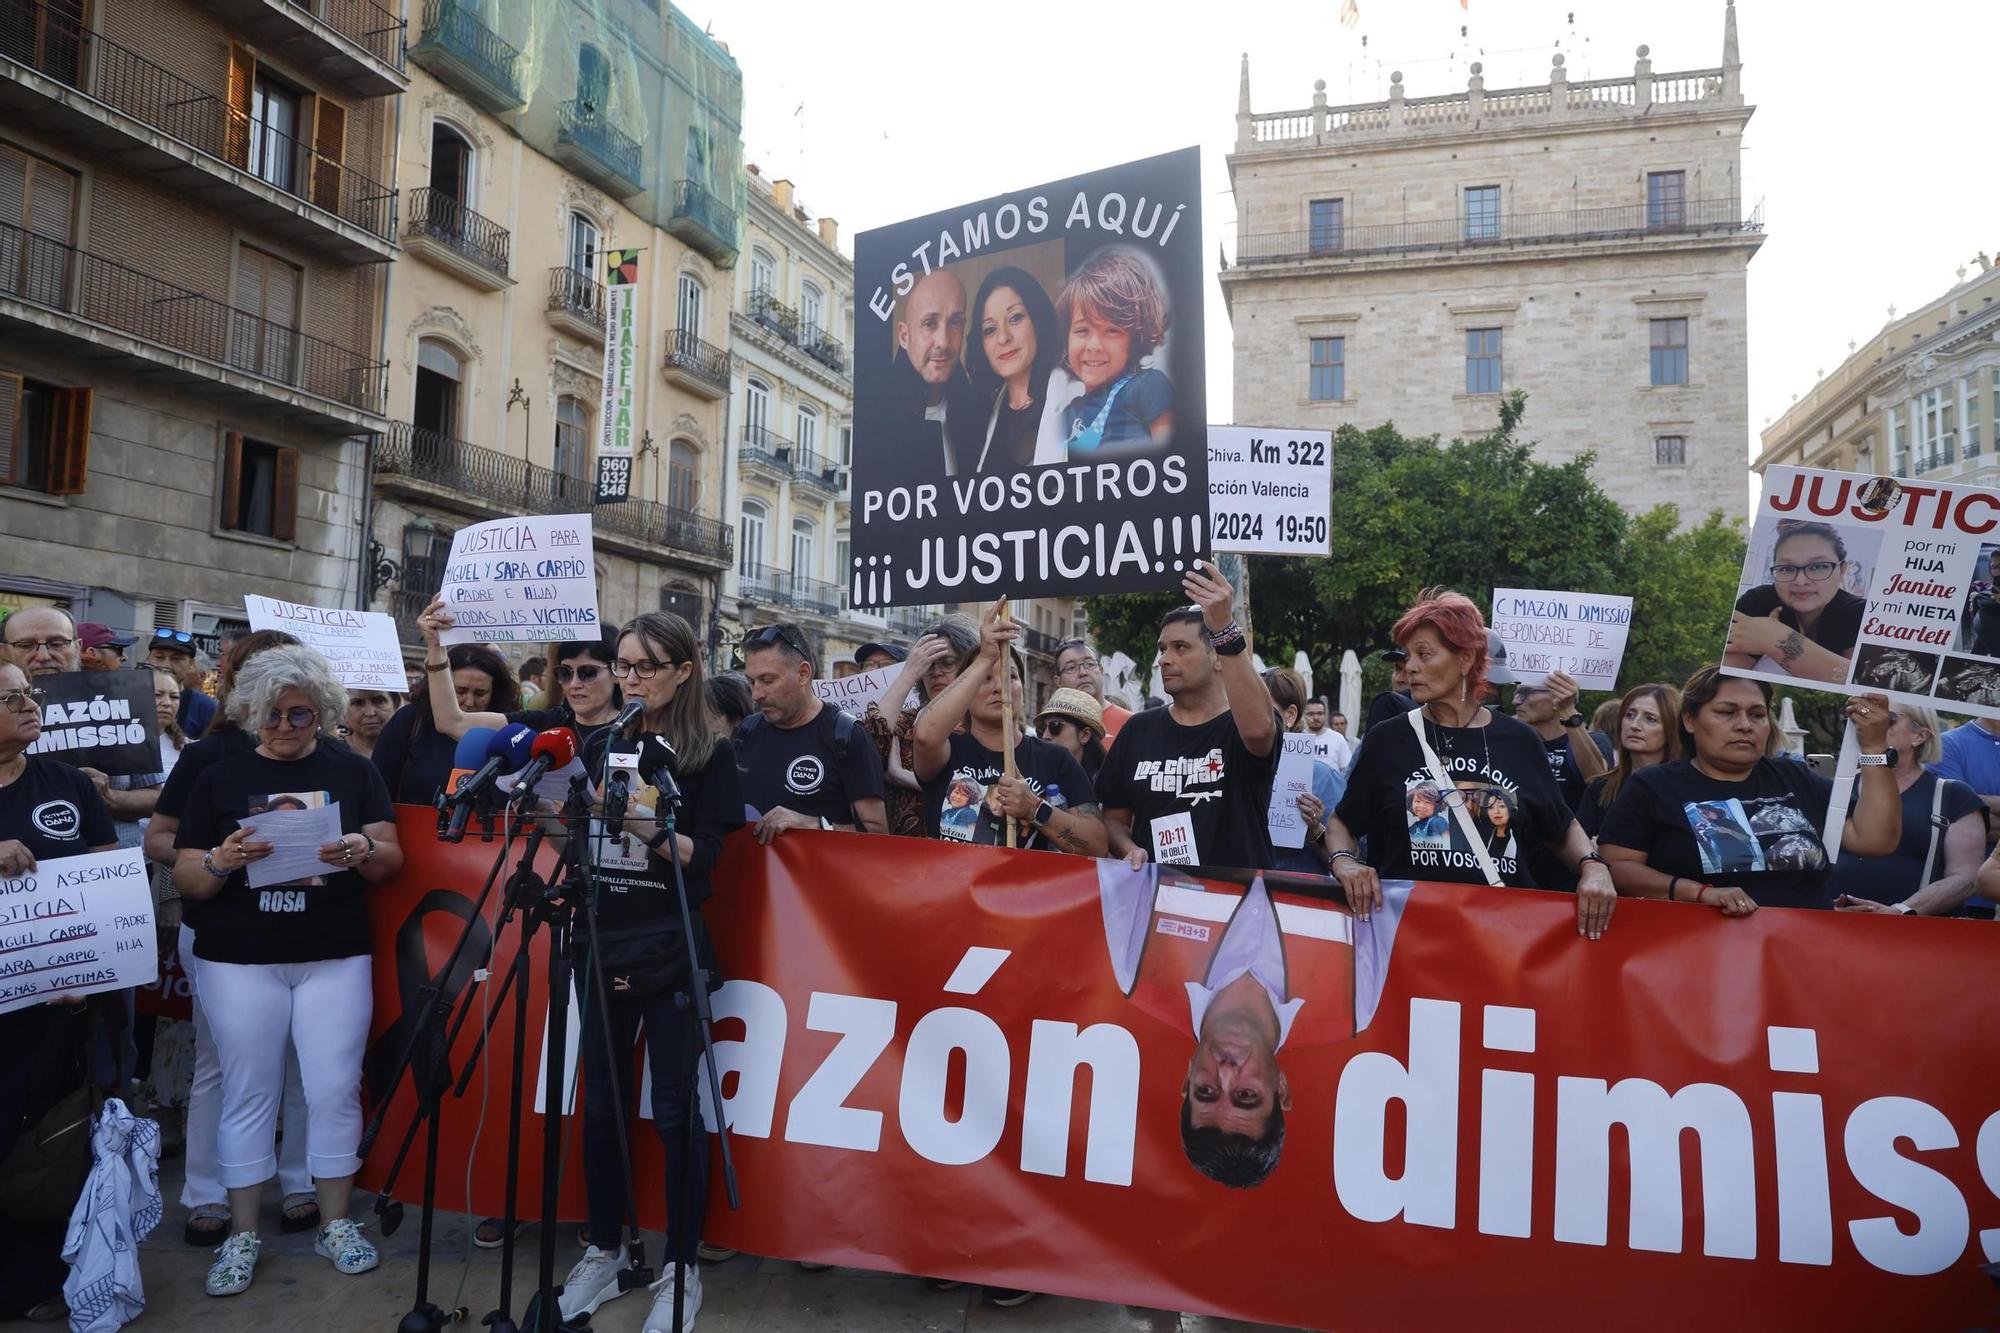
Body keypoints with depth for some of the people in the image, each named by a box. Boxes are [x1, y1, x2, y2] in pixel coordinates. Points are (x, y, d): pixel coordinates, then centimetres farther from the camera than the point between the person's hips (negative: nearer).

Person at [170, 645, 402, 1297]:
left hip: (335, 958, 0)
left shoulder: (354, 772, 3)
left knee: (335, 1089, 2)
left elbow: (392, 861, -1)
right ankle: (242, 1236, 19)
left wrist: (364, 850, -23)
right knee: (247, 1094, 6)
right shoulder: (219, 778, 4)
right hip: (239, 961, 0)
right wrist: (222, 860, -20)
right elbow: (186, 878, 1)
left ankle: (336, 1223, 17)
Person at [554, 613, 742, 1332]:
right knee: (601, 1101, 11)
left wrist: (646, 825, -24)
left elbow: (704, 855, -10)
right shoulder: (600, 745, 9)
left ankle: (681, 1269, 17)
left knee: (673, 1109, 2)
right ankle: (604, 1253, 28)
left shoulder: (712, 754, -3)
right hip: (601, 942, 4)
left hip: (671, 949, -4)